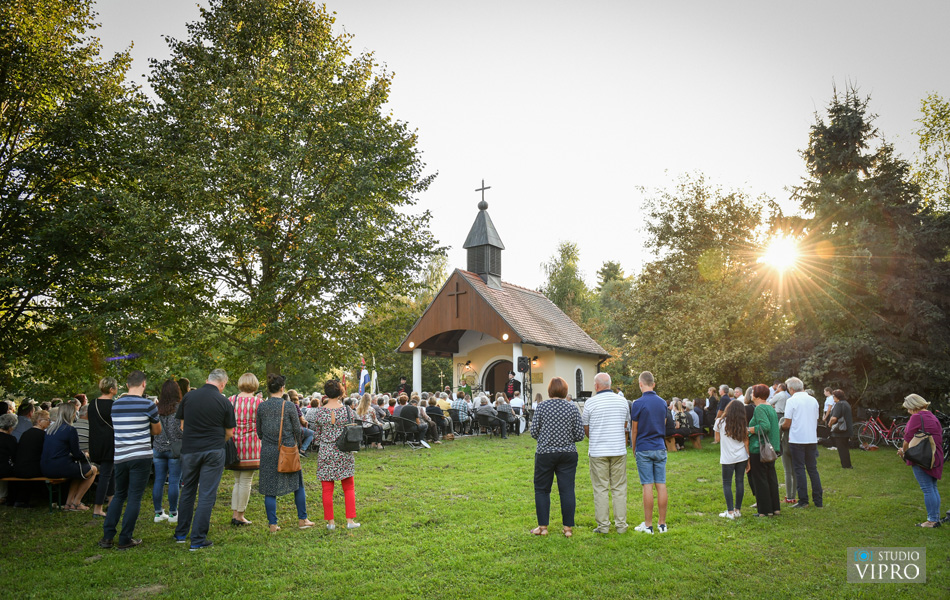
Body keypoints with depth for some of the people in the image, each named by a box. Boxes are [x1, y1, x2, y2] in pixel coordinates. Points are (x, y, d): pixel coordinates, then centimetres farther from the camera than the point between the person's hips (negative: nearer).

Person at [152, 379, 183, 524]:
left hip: (158, 448, 4)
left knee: (159, 480, 10)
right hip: (175, 449, -4)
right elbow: (182, 430, -14)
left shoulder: (156, 408, 1)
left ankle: (158, 513, 17)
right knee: (174, 481, 2)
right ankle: (173, 513, 8)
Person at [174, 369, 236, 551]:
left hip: (189, 449, 3)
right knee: (207, 494, 3)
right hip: (214, 451, -3)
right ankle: (198, 539, 4)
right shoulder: (224, 402, -7)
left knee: (187, 491, 18)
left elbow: (182, 424, 11)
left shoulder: (189, 396, 1)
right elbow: (229, 432, 1)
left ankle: (181, 533, 28)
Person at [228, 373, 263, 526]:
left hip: (234, 443, 4)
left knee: (237, 481, 17)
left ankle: (234, 514, 17)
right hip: (250, 444, -4)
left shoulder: (230, 400, 4)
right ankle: (240, 516, 8)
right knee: (246, 481, 4)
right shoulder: (257, 402, -8)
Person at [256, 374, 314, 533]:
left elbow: (258, 431, 7)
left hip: (268, 451, 2)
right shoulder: (288, 405, -10)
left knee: (270, 489, 8)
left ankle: (273, 524, 9)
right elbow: (297, 429, -4)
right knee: (298, 484, 13)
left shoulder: (261, 407, -1)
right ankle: (302, 519, 19)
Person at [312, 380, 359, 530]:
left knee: (327, 489, 8)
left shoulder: (321, 412, -5)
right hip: (344, 452, 0)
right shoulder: (346, 409, -6)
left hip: (326, 453, 0)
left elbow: (317, 435, 3)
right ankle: (350, 520, 10)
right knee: (349, 488, 11)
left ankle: (330, 522, 12)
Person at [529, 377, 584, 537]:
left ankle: (542, 527, 11)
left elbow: (534, 432, -2)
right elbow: (580, 435, -1)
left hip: (545, 453, -1)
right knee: (567, 490, 6)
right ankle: (568, 527, 9)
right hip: (568, 454, 2)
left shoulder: (542, 406, -3)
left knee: (542, 490, 9)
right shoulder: (573, 408, 0)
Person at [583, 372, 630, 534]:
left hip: (598, 452, -3)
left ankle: (603, 525, 7)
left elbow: (585, 428, 4)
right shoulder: (622, 401, 5)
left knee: (601, 489, 4)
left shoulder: (591, 402, -6)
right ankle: (621, 524, 13)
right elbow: (625, 426, 14)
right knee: (619, 488, 10)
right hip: (619, 450, 3)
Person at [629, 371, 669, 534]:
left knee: (648, 486, -3)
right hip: (660, 448, 5)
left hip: (644, 449, -4)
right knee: (661, 485, 5)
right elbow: (664, 425, 14)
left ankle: (648, 524, 2)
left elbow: (634, 429, -3)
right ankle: (662, 523, 11)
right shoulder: (663, 403, 6)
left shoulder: (638, 403, -10)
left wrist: (633, 449, 10)